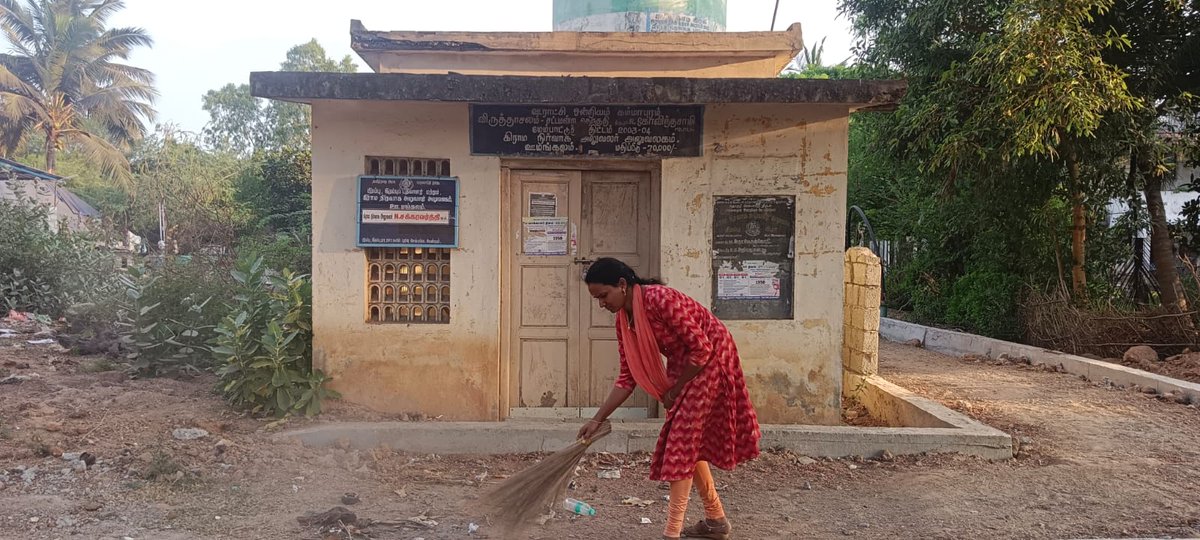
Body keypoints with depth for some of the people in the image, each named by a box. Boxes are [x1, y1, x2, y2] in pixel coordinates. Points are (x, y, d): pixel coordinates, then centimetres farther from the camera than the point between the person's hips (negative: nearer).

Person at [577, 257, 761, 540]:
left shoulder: (659, 299, -29)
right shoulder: (624, 320, -3)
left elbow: (702, 349, -24)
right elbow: (627, 378, 2)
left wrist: (674, 391, -14)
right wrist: (597, 419, 0)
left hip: (710, 360, -9)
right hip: (684, 363, 9)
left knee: (682, 441, -9)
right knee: (690, 441, 14)